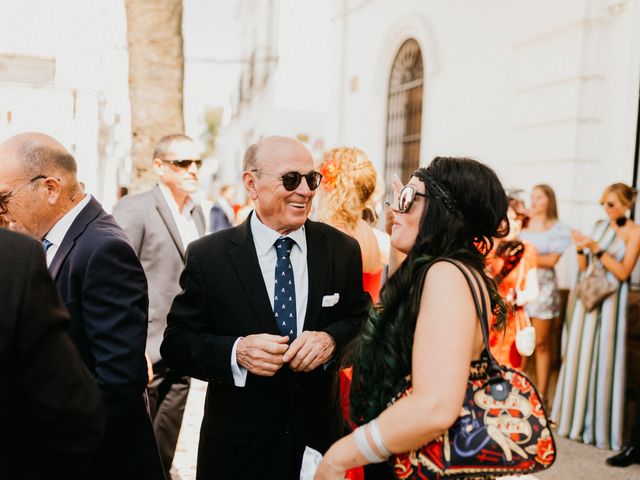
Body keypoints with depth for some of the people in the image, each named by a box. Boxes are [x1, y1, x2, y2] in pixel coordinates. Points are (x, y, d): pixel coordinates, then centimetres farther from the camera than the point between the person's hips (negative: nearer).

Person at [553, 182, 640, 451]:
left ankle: (600, 426, 8)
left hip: (610, 300, -5)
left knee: (602, 360, -3)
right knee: (579, 356, 9)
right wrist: (580, 248, -6)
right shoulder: (600, 226, 12)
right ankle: (577, 417, 22)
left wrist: (597, 249, -17)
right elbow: (583, 266, 12)